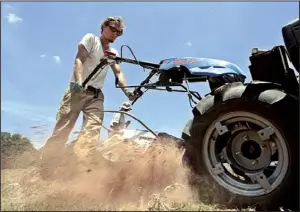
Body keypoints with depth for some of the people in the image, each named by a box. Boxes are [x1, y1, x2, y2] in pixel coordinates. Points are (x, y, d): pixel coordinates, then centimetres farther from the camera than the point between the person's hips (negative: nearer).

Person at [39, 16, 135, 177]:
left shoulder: (114, 53, 20)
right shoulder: (91, 39, 4)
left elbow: (118, 73, 6)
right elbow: (79, 60, -10)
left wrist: (127, 91, -13)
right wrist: (78, 81, -29)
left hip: (96, 94, 5)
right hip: (78, 89, -4)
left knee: (93, 130, -17)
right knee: (62, 128, -10)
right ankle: (44, 168, -2)